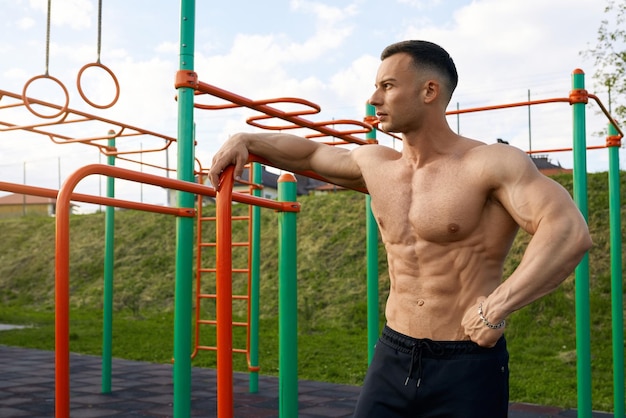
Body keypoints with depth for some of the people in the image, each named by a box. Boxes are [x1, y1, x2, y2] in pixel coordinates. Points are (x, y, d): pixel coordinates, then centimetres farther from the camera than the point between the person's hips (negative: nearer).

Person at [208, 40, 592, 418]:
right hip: (393, 357, 5)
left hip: (467, 365, -5)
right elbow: (309, 153, 23)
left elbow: (570, 232, -25)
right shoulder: (375, 165, 6)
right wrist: (246, 140, 10)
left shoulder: (491, 163, -13)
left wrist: (496, 309, -31)